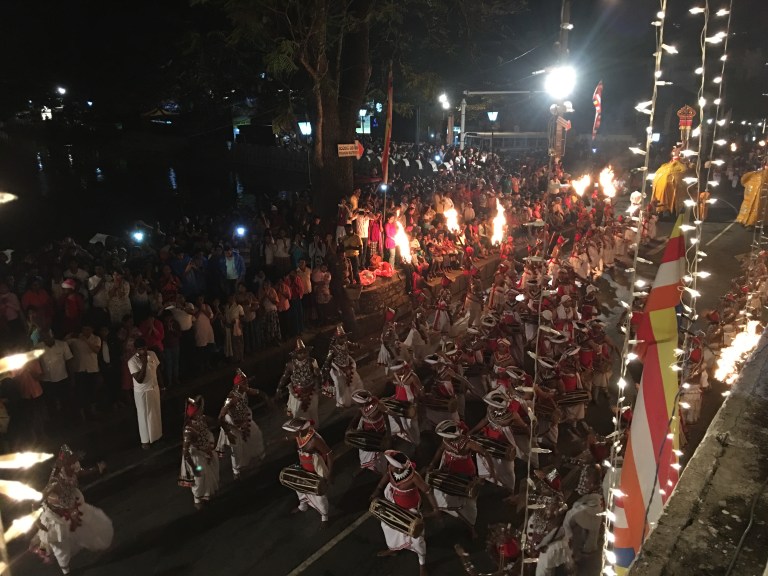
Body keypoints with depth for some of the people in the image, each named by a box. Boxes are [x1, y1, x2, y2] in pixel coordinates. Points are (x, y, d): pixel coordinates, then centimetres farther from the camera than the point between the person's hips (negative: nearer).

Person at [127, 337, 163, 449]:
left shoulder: (152, 354, -8)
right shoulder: (132, 361, -23)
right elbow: (139, 379, -27)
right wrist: (144, 364, -34)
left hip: (154, 388, 5)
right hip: (142, 392, -5)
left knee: (156, 412, 20)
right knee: (144, 415, 10)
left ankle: (157, 434, 41)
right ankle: (145, 440, 28)